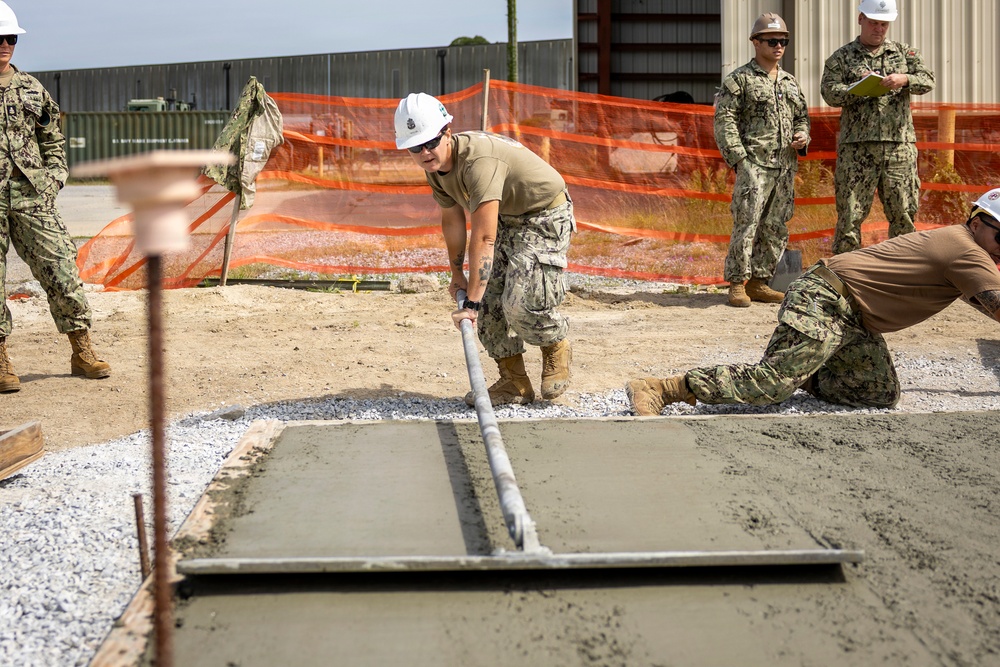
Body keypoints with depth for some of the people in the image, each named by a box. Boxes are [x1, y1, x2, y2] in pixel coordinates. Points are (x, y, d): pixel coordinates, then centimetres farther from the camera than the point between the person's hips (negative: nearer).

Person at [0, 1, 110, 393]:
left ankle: (82, 353, 6)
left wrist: (53, 177, 8)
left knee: (61, 269, -2)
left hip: (32, 195, 3)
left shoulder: (32, 89, 14)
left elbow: (53, 140, 22)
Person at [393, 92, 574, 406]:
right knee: (488, 300, -2)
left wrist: (471, 303, -42)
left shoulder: (479, 160, -36)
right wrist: (457, 273, 18)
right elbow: (452, 220, 11)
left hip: (545, 217, -9)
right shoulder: (434, 166, -7)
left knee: (522, 303, -20)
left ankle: (557, 348, 12)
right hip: (506, 218, 9)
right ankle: (514, 383, 11)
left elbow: (483, 239, -40)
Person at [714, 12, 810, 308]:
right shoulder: (739, 79, 0)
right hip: (755, 164, -6)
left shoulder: (790, 82, 19)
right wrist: (738, 157, -13)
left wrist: (803, 135, 5)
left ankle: (759, 281, 13)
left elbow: (802, 116, 28)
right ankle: (737, 284, -5)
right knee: (747, 223, -11)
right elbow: (724, 119, -6)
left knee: (776, 228, 6)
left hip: (786, 166, 7)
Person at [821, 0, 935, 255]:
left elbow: (928, 81, 4)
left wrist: (904, 80, -16)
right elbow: (829, 92, -3)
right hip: (857, 148, -2)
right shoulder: (841, 58, 9)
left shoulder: (904, 53, 15)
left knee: (904, 214, 4)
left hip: (899, 146, 2)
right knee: (850, 215, -3)